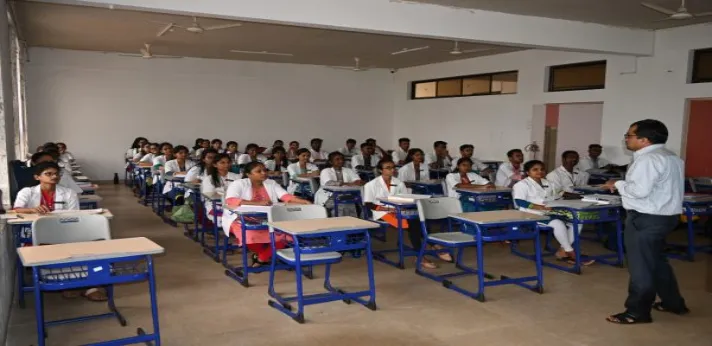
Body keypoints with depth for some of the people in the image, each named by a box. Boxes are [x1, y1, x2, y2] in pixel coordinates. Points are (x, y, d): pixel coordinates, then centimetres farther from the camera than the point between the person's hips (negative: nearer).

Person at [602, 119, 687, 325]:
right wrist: (624, 185, 10)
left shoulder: (648, 159, -20)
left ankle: (637, 312, 9)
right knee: (657, 262, 23)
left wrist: (618, 184, -12)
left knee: (641, 266, -1)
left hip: (646, 219, -11)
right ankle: (673, 303, 34)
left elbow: (640, 190, -28)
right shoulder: (670, 157, 14)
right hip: (664, 215, 11)